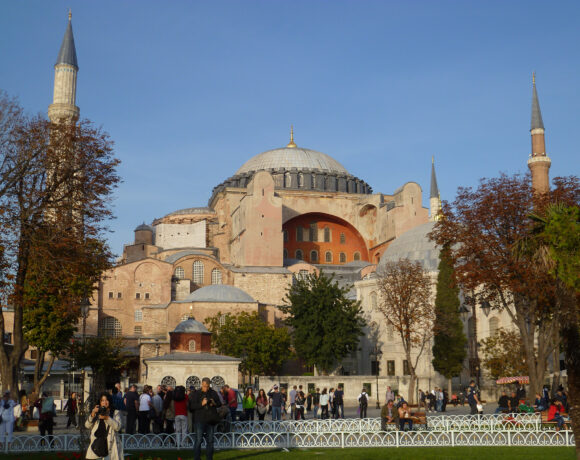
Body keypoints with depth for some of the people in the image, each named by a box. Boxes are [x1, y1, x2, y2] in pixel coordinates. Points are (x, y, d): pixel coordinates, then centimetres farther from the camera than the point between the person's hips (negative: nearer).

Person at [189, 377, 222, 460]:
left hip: (211, 420, 3)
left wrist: (214, 403, -8)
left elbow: (220, 404, 13)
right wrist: (201, 404, -20)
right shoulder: (195, 394, 1)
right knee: (198, 440, -6)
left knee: (210, 440, 8)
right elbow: (191, 406, -7)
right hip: (200, 420, -3)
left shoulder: (213, 393, 9)